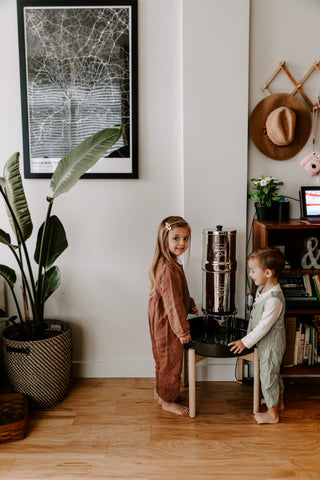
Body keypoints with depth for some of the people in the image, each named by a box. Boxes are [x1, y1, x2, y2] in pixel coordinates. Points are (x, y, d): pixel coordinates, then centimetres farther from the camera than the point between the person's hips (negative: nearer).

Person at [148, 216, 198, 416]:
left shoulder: (169, 263, 4)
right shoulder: (168, 270, -28)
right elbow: (173, 304, -26)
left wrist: (190, 305, 22)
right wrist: (183, 330, -20)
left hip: (163, 322, 10)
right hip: (167, 324, -10)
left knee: (164, 360, 23)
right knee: (171, 362, 7)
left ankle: (163, 394, 40)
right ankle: (168, 401, 25)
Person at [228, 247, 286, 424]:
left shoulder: (274, 299, -32)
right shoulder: (262, 289, -1)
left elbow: (264, 326, -28)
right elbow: (255, 316, 11)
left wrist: (245, 342, -21)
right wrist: (248, 335, 17)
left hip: (271, 345, -9)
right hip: (265, 342, 9)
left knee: (268, 376, 5)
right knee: (274, 373, 25)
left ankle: (272, 414, 22)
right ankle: (278, 401, 46)